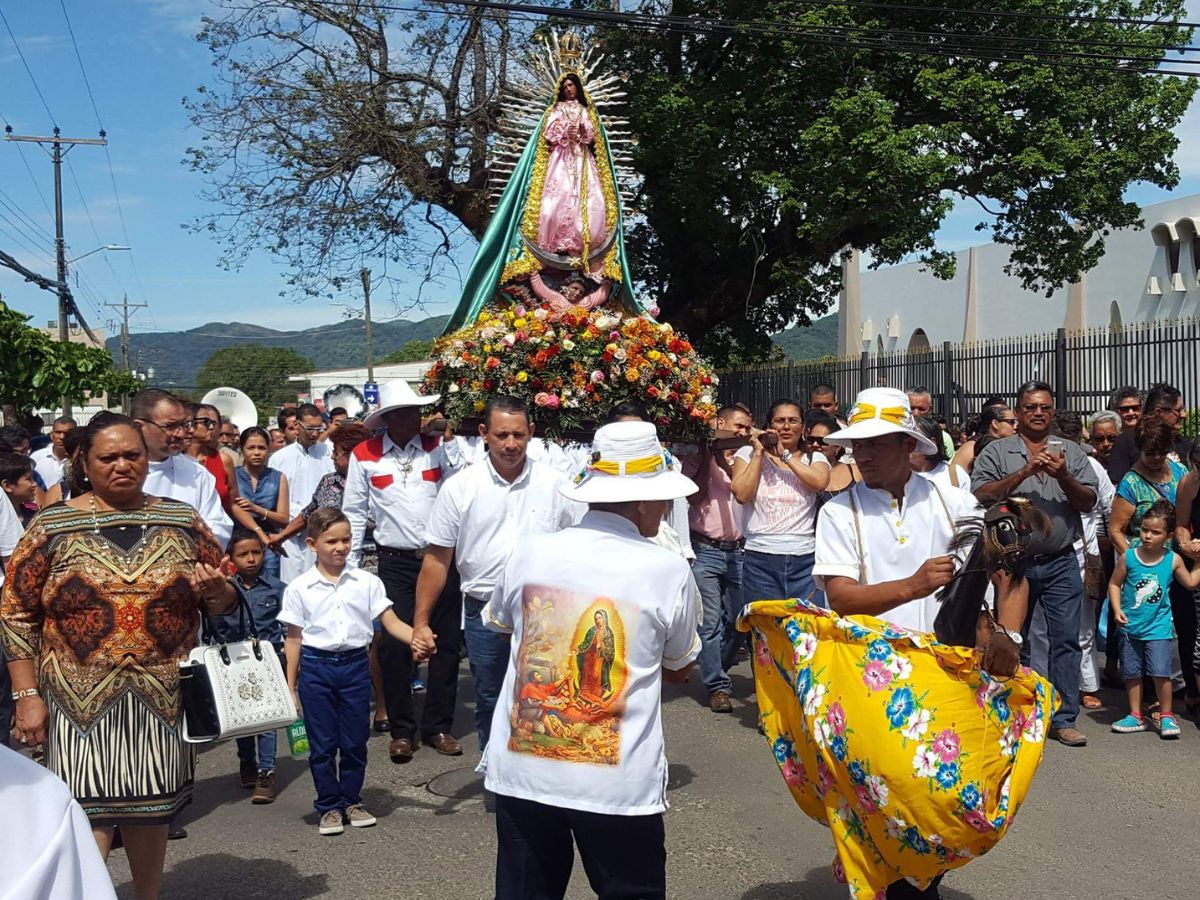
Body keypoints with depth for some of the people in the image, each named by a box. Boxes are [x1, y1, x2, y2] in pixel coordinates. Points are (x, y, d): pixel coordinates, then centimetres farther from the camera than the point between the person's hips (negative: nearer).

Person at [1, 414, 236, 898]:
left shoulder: (183, 521, 6)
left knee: (151, 812, 12)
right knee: (88, 820, -5)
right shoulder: (51, 527, 0)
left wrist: (217, 591, -11)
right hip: (81, 702, -2)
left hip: (165, 698, 2)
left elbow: (223, 602, 13)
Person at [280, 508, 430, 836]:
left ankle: (351, 800, 28)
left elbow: (391, 622, -3)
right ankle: (329, 806, 22)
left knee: (355, 741, 10)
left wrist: (418, 638, -22)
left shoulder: (366, 582, 0)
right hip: (315, 665, -1)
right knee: (322, 743, 7)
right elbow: (294, 639, 3)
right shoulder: (299, 588, -1)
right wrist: (290, 687, 2)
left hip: (355, 664, 1)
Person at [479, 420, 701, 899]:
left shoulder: (529, 552, -4)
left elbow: (498, 622, 18)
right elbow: (679, 668, 6)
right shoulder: (668, 569, -10)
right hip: (618, 783, -2)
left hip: (521, 771, 3)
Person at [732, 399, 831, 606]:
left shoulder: (814, 458, 11)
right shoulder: (748, 454, 9)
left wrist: (785, 454, -6)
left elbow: (820, 483, -12)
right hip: (760, 560, -1)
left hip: (805, 560, 1)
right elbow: (742, 494, -6)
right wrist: (759, 453, -2)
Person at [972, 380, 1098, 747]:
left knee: (1066, 641, 0)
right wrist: (1024, 472, -18)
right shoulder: (996, 452, 3)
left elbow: (1089, 501, 2)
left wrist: (1063, 477, -16)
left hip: (1061, 564, 1)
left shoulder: (1071, 452, 9)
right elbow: (981, 496, -10)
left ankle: (1063, 719, 8)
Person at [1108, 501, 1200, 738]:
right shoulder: (1128, 557, -5)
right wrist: (1117, 610, -8)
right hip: (1131, 627, 1)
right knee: (1132, 673, 9)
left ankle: (1166, 716, 10)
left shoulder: (1173, 560, -3)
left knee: (1160, 672, -9)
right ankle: (1136, 716, 23)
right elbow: (1115, 584, 2)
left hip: (1159, 627, -1)